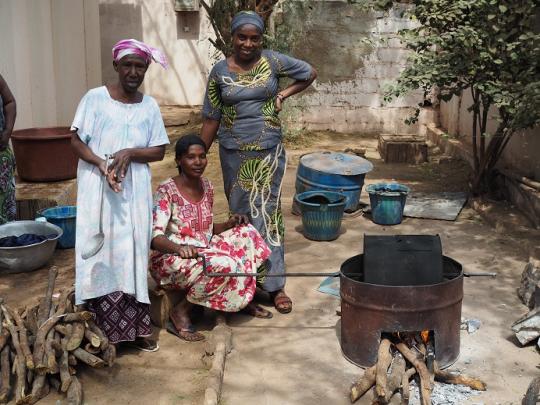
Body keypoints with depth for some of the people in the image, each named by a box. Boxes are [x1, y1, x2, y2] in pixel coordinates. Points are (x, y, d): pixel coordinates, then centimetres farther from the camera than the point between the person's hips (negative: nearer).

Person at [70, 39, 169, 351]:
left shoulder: (149, 105, 7)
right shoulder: (95, 98, -2)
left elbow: (159, 151, 6)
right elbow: (77, 141, -3)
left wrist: (130, 153, -12)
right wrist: (102, 165, -19)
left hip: (135, 190, 3)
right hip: (98, 188, -2)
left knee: (134, 253, 4)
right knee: (103, 252, -2)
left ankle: (135, 327, 12)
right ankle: (102, 327, 6)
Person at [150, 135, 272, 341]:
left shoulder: (206, 186, 5)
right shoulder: (166, 191, -17)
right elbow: (155, 237, -26)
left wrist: (229, 224, -5)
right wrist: (179, 249, -47)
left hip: (202, 251, 8)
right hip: (170, 259, -7)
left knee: (245, 233, -5)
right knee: (225, 266, -31)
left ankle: (244, 299, 6)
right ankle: (181, 312, -14)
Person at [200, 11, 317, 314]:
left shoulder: (272, 61, -4)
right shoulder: (220, 71, -2)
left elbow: (310, 73, 9)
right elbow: (211, 119, 3)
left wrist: (283, 95, -1)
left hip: (269, 152, -1)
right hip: (234, 154, 1)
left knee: (268, 214, -2)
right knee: (240, 215, 11)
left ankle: (275, 284, 4)